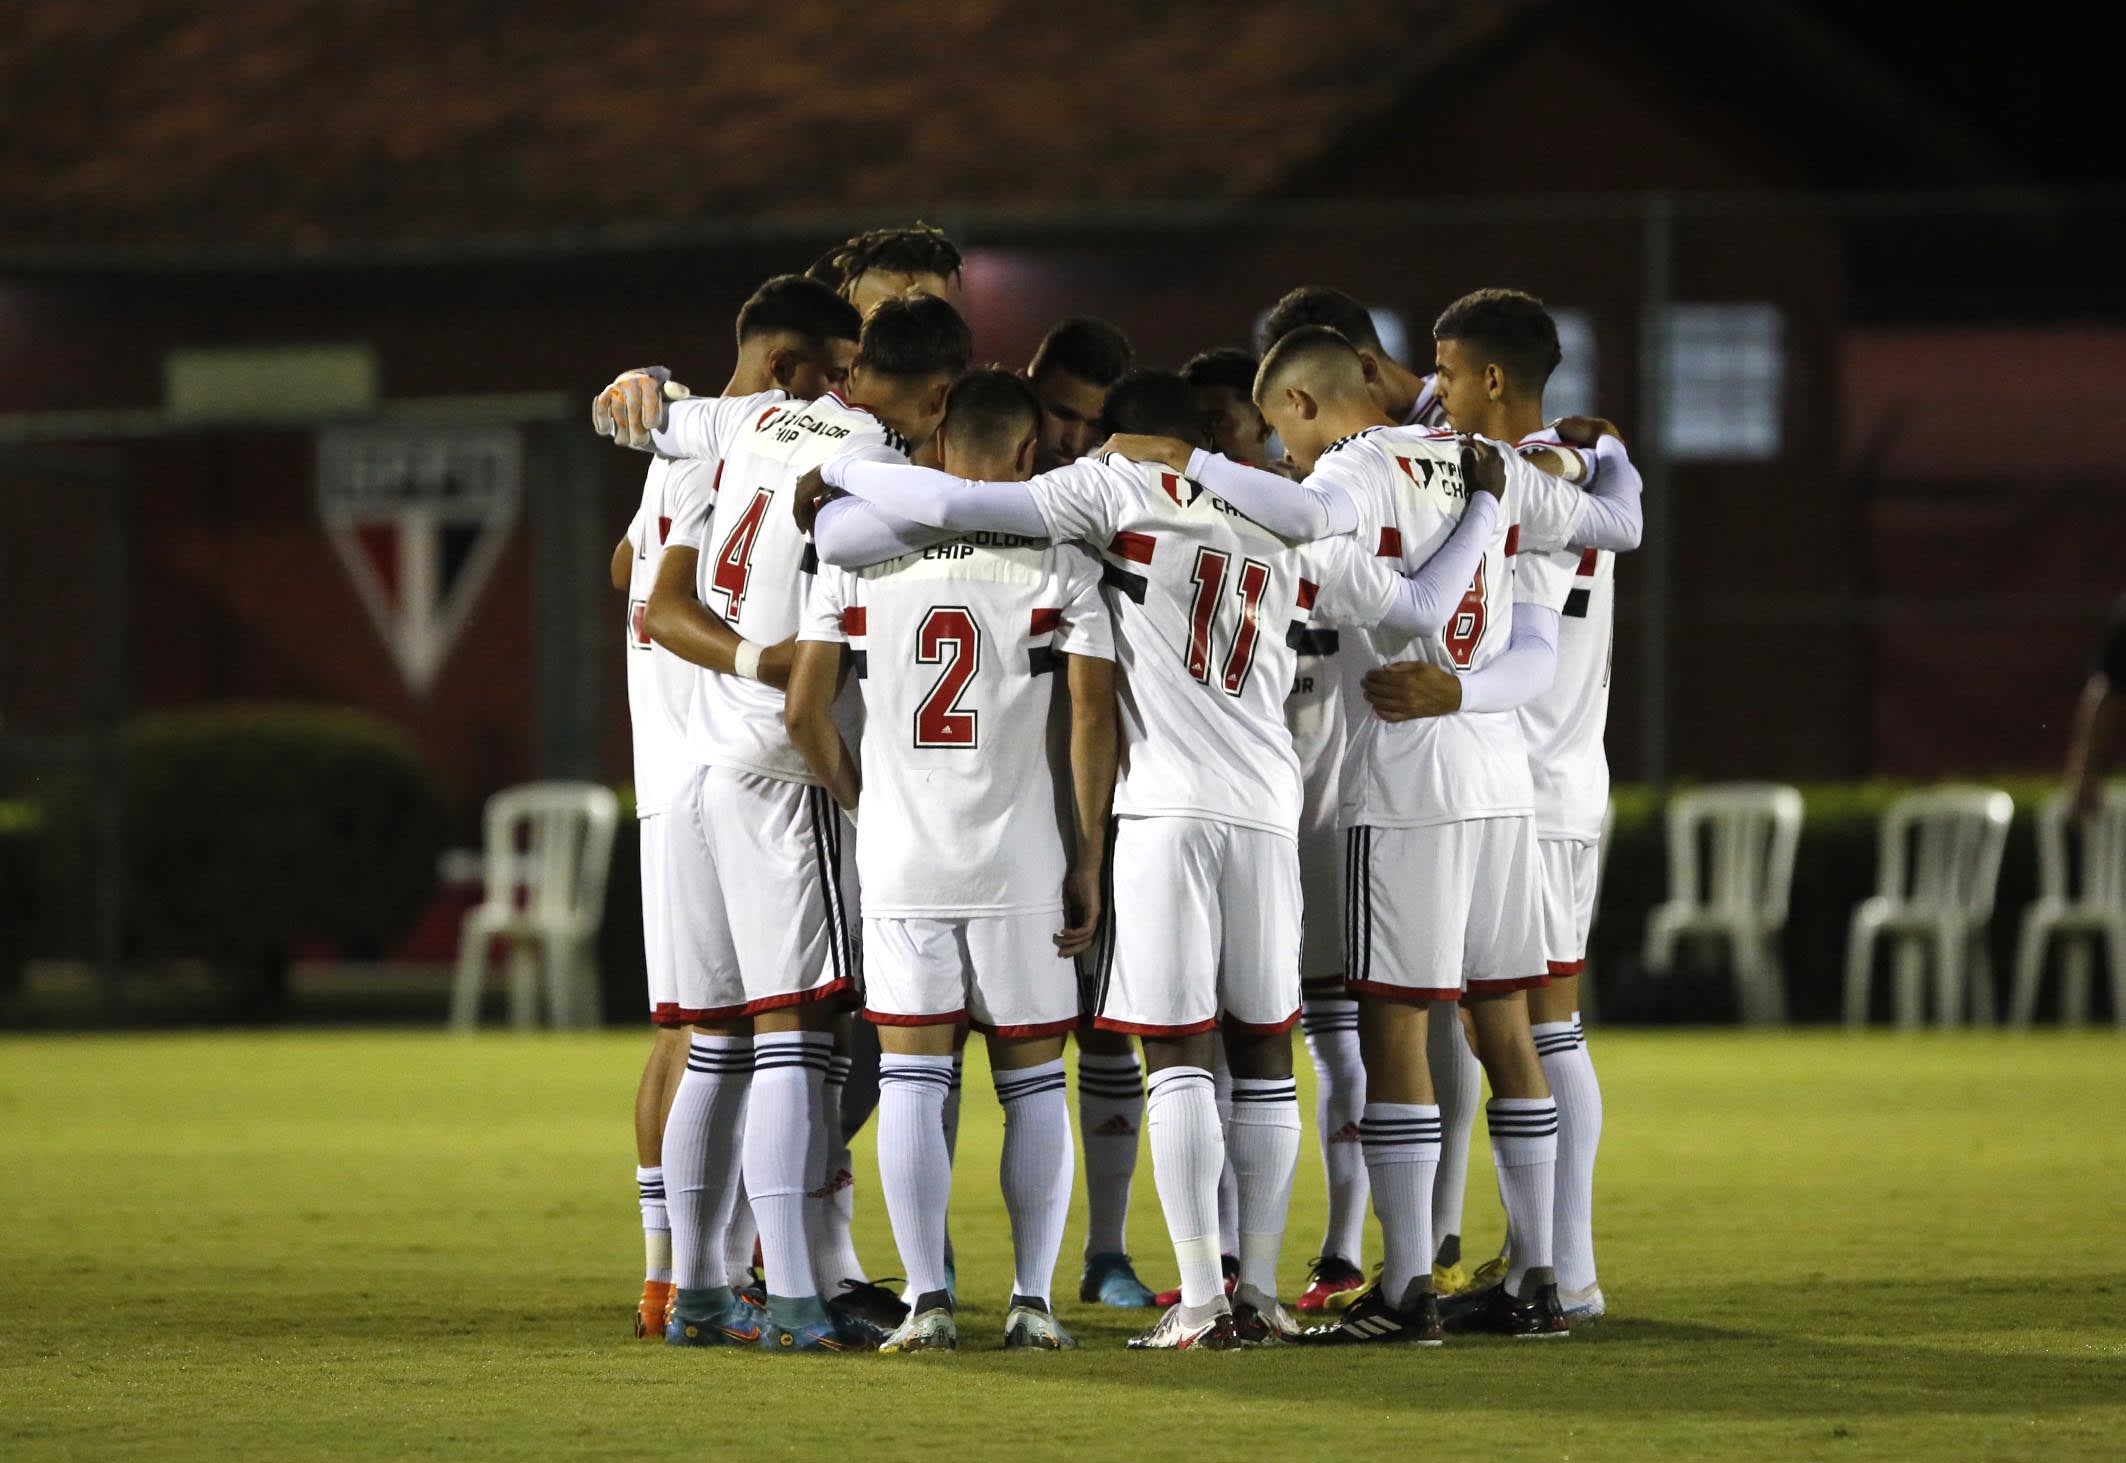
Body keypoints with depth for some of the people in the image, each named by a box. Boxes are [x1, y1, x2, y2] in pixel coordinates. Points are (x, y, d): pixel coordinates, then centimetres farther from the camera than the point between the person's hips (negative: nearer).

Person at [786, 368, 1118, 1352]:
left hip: (900, 855, 1)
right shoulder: (1057, 560, -2)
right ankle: (1032, 1302, 6)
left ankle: (927, 1300, -3)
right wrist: (1089, 859, 0)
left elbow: (804, 711, 2)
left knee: (910, 1079, 3)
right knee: (1033, 1081, 8)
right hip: (1018, 860, -1)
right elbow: (1092, 715, -7)